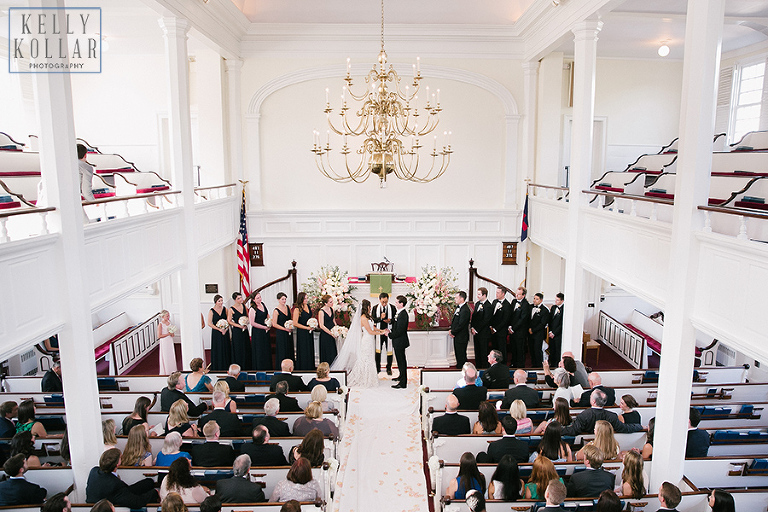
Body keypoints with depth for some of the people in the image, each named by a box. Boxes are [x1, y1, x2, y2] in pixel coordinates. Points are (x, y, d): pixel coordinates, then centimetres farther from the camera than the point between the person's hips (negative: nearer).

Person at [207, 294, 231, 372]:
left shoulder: (225, 309, 2)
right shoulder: (211, 311, -6)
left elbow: (229, 321, 5)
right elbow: (209, 323, -6)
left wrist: (226, 329, -11)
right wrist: (219, 329, -13)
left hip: (225, 333, 3)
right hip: (216, 333, -3)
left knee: (226, 350, 6)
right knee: (218, 350, 1)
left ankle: (227, 367, 16)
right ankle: (218, 368, 11)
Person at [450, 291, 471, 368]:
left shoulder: (465, 310, -23)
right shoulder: (458, 307, 8)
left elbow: (461, 325, -23)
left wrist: (452, 332, -13)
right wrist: (451, 330, 5)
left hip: (461, 337, -10)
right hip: (457, 336, 10)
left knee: (461, 356, 1)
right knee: (457, 354, 20)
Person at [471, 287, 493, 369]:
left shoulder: (488, 306, -16)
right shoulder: (477, 303, 11)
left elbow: (485, 321, -17)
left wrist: (476, 329, -14)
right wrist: (472, 327, 4)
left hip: (484, 333, -8)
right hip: (476, 332, 8)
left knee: (483, 352, 2)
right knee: (477, 352, 15)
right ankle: (478, 367, 25)